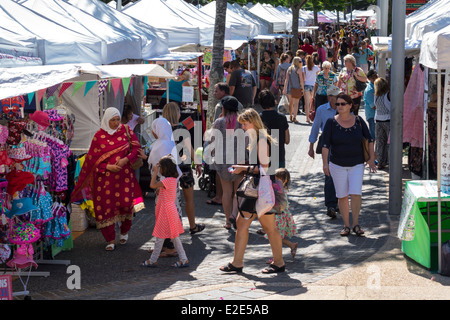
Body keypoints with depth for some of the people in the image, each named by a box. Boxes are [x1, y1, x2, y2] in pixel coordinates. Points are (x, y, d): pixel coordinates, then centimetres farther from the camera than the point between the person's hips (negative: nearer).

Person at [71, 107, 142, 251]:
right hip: (105, 177, -1)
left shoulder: (126, 130, 3)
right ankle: (110, 240, 10)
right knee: (106, 206, -2)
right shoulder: (99, 136, -1)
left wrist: (126, 159, -14)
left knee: (126, 203, -5)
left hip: (124, 174, 1)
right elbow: (93, 158, 0)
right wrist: (107, 167, -14)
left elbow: (136, 147, 2)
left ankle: (124, 231, 25)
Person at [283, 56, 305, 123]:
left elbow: (286, 79, 10)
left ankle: (291, 116, 28)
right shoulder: (298, 69, -8)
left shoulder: (289, 69, 10)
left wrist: (285, 88, 12)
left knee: (291, 102, 18)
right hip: (296, 88, -6)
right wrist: (303, 88, -2)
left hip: (289, 88, 6)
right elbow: (301, 80, -9)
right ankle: (294, 117, -8)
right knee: (296, 103, -2)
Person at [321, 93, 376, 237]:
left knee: (356, 193, -13)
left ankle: (355, 224, -1)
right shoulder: (331, 122, -6)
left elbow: (369, 140, 9)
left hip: (357, 164, 0)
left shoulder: (358, 121, -2)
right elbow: (325, 144, -9)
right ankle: (346, 225, 14)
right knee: (342, 196, 3)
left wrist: (371, 158, 5)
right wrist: (325, 163, -17)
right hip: (337, 165, 0)